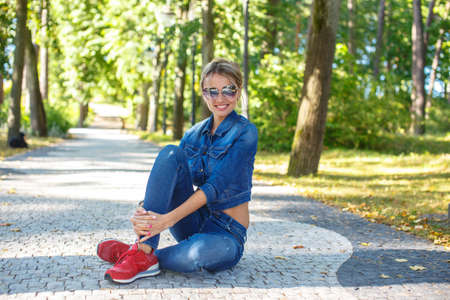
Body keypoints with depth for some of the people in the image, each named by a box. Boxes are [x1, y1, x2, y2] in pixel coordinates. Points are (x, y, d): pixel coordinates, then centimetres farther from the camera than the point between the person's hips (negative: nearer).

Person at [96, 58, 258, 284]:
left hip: (227, 234, -5)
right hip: (193, 221, 5)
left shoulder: (245, 132, -10)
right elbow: (168, 178, 0)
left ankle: (142, 255, -13)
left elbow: (216, 186, -19)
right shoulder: (194, 134, 8)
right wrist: (145, 214, -22)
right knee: (170, 153, -19)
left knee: (203, 250, -42)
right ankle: (143, 250, -27)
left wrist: (168, 219, -28)